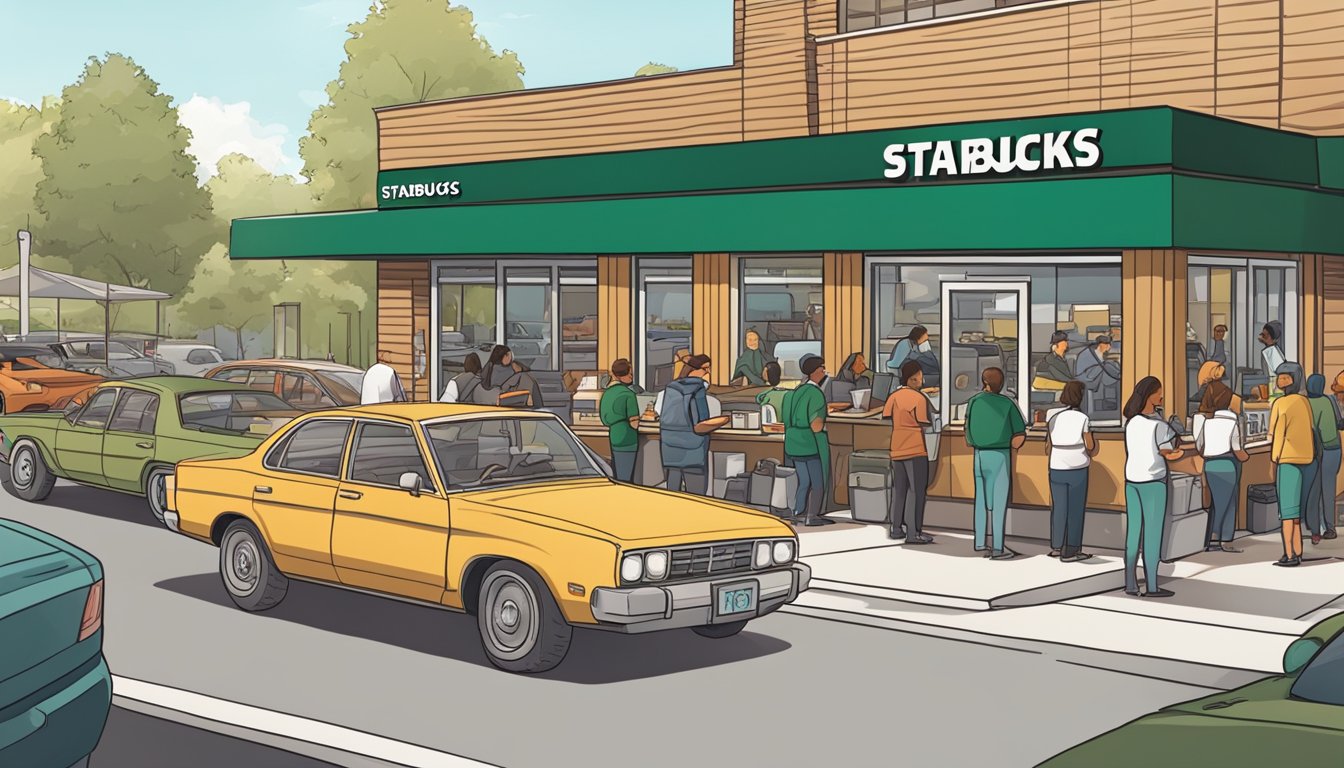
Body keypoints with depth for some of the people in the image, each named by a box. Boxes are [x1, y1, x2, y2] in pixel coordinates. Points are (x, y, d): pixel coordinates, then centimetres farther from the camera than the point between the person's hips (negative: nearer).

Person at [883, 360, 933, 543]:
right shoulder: (919, 399, -12)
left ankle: (895, 529, 20)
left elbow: (885, 420, 6)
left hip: (896, 451, 6)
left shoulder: (894, 396, 6)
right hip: (916, 451, -6)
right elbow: (925, 425, -10)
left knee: (899, 490, 16)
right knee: (917, 491, 0)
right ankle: (913, 533, -2)